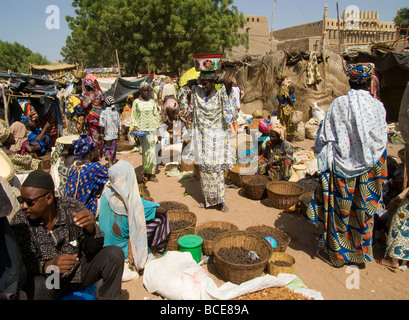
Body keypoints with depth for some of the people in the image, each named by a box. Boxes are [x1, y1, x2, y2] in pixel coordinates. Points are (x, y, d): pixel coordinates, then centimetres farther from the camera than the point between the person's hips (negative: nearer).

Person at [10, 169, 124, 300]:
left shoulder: (72, 208, -12)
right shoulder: (20, 222, -12)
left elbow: (94, 248, -11)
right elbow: (25, 264, -16)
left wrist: (90, 229, -34)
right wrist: (47, 266, -39)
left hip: (79, 272, 2)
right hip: (48, 280, -1)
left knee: (114, 253, -20)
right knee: (37, 285, -35)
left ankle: (107, 297, 0)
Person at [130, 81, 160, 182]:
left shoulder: (152, 102, 10)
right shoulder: (136, 102, 3)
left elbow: (156, 115, 13)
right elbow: (133, 116, 5)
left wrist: (156, 127, 6)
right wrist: (135, 126, -9)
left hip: (151, 129, 2)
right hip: (141, 129, -2)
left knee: (151, 149, 0)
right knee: (145, 150, -4)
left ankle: (151, 173, 8)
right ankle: (147, 173, 2)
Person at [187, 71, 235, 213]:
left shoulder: (220, 95, -9)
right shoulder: (199, 94, 7)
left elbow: (229, 82, -26)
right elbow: (189, 83, 20)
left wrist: (217, 80, -8)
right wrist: (200, 80, 6)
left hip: (217, 139, -5)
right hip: (203, 139, 5)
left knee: (217, 169, 0)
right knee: (204, 169, 10)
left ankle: (220, 200, 12)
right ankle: (208, 199, 23)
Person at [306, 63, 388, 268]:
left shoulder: (339, 104, -11)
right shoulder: (378, 107, -5)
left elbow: (324, 137, -8)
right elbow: (382, 140, 2)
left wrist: (325, 161, 6)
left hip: (342, 166, -2)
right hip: (368, 169, 3)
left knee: (339, 209, 10)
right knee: (363, 211, 14)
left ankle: (336, 253, 25)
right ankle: (360, 253, 30)